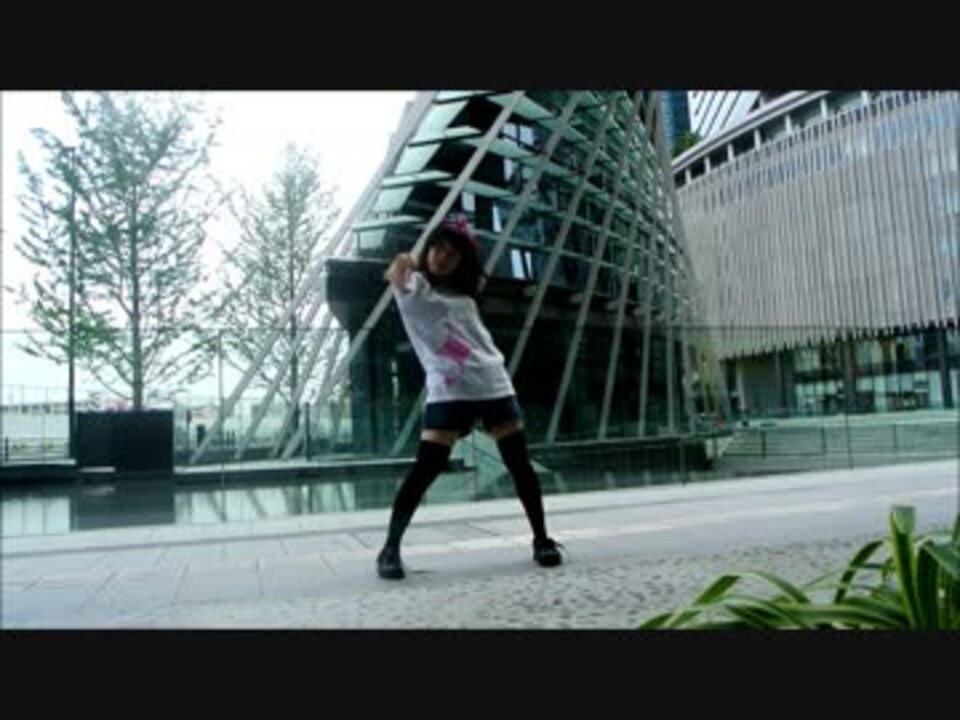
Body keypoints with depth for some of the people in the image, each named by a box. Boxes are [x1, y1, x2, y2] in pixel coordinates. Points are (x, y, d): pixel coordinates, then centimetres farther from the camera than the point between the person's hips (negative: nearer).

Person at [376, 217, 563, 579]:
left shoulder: (461, 291, 19)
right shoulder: (415, 284, 2)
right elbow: (401, 284, -17)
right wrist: (398, 272, -35)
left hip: (494, 384, 6)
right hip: (448, 391, -5)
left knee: (520, 464, 5)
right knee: (424, 470, -10)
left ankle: (542, 540, 17)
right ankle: (390, 550, 0)